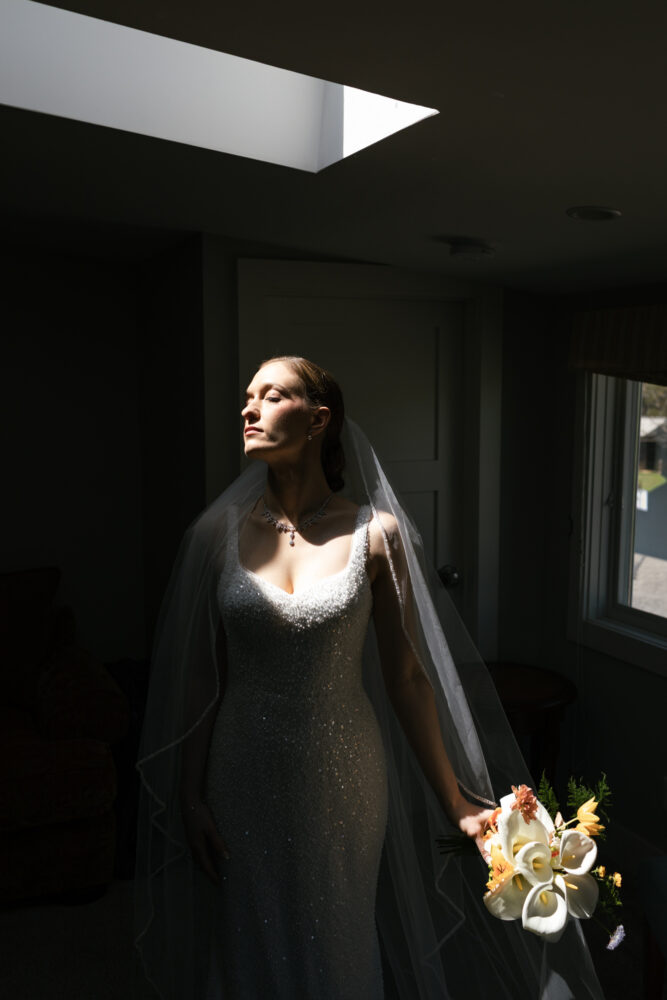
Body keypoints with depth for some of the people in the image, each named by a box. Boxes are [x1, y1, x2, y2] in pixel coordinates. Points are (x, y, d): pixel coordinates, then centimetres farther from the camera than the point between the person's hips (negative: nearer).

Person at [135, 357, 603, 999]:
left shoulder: (374, 532, -9)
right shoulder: (221, 531, -5)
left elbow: (406, 677, -4)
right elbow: (199, 677, 0)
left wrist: (456, 803, -2)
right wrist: (190, 797, 2)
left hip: (343, 778, -1)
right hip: (245, 780, 1)